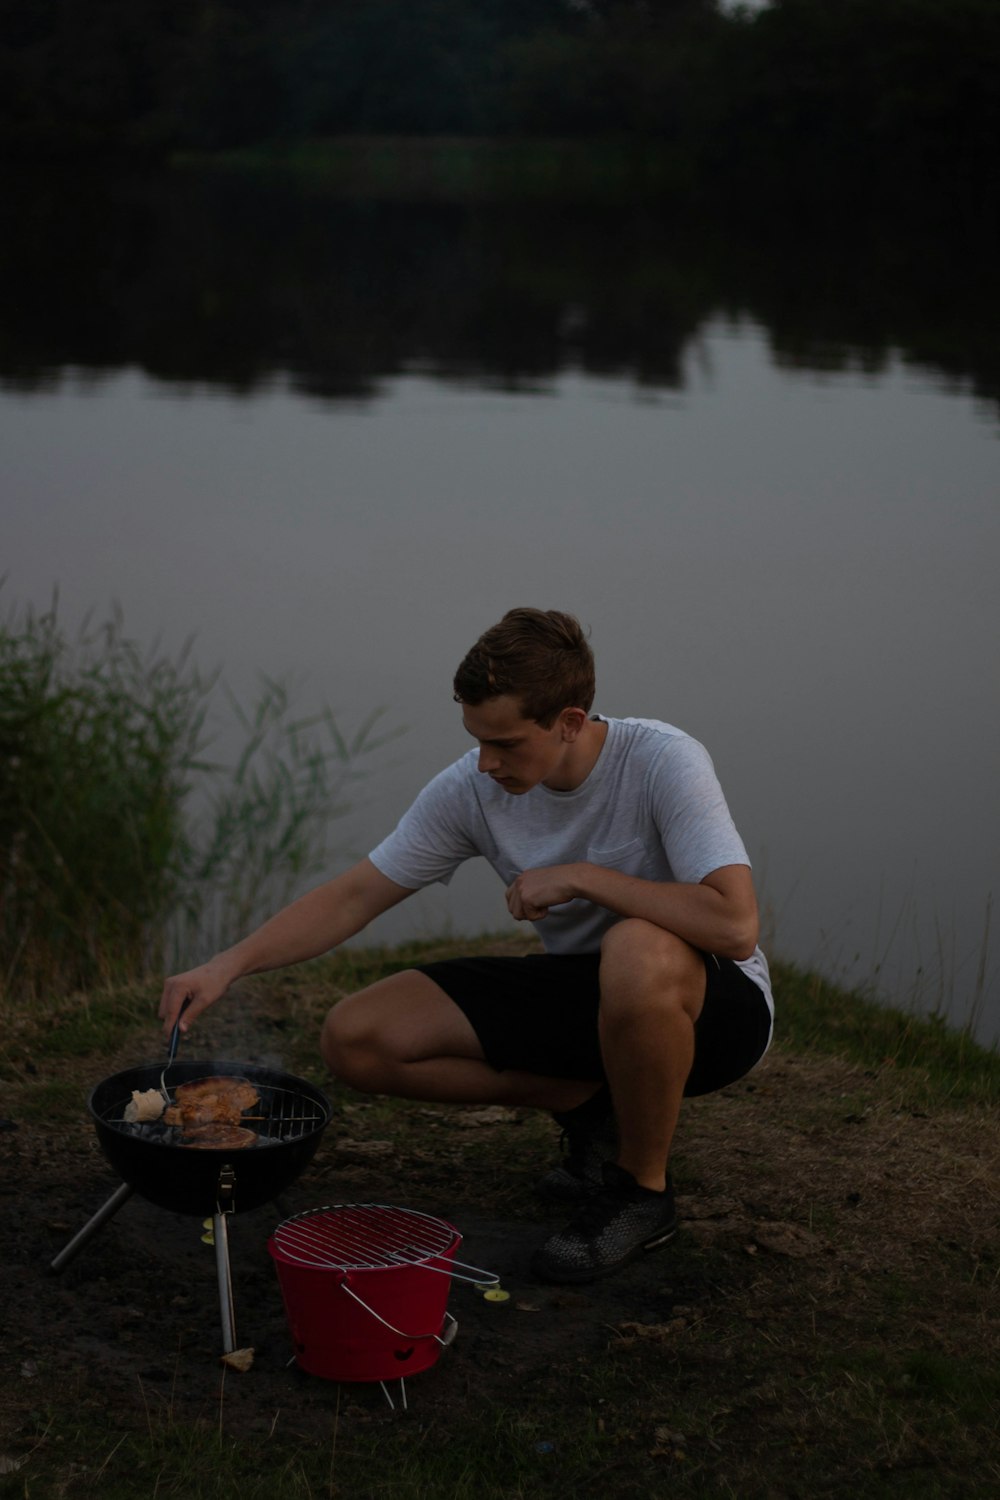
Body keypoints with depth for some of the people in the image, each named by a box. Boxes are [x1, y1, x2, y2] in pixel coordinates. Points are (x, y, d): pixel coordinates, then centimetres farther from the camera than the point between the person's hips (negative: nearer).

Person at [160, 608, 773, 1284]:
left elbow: (735, 924, -36)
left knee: (638, 954, -43)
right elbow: (354, 897, -4)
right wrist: (229, 964, -17)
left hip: (712, 1006, -5)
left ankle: (643, 1186, -15)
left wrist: (582, 877, -29)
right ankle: (591, 1110, 6)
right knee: (355, 1039, -9)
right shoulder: (472, 787, -10)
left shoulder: (662, 761, -25)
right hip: (577, 993, 5)